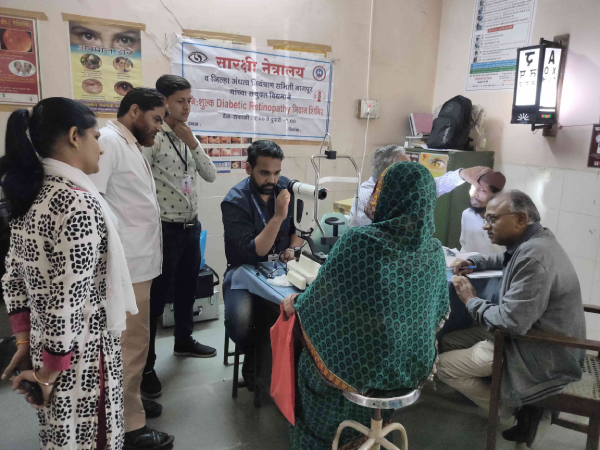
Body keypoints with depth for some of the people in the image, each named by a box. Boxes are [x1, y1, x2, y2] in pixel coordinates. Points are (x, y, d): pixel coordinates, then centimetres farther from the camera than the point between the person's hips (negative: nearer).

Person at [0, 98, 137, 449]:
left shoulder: (30, 194, 3)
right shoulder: (79, 203, -25)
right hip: (80, 355, -8)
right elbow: (68, 300, -26)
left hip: (43, 344, 8)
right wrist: (50, 372, -13)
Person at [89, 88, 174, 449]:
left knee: (132, 339, 19)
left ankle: (127, 400, 36)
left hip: (140, 262, 10)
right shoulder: (107, 141, -14)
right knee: (131, 343, 0)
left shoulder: (131, 147, 18)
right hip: (127, 265, -10)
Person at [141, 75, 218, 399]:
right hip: (165, 230, -8)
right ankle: (145, 365, 17)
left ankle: (183, 340, 41)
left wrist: (192, 143, -9)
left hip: (191, 227, 8)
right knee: (156, 297, 3)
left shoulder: (189, 137, 9)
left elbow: (211, 175, 3)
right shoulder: (150, 138, -15)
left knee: (187, 288, 21)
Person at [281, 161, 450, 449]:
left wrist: (295, 304, 8)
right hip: (415, 365, 5)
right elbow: (440, 312, 7)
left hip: (362, 365, -5)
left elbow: (318, 302, -14)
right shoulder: (434, 250, -8)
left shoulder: (358, 242, -25)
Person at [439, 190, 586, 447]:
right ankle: (525, 406, 12)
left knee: (443, 366, -9)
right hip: (534, 335, 10)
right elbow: (504, 261, 28)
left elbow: (512, 320, -33)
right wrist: (471, 263, 11)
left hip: (542, 354, -10)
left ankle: (521, 411, 1)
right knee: (449, 341, 13)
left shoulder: (534, 255, -28)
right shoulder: (534, 241, 4)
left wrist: (471, 301, -16)